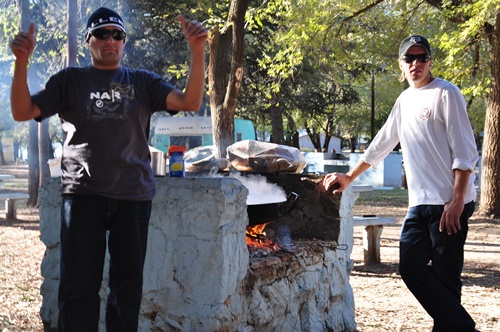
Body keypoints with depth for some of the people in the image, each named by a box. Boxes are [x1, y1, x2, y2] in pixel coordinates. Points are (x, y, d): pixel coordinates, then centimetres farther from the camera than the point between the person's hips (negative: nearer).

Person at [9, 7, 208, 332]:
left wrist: (198, 51, -18)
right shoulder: (70, 80, 9)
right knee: (79, 285, 1)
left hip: (134, 194, 1)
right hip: (83, 193, -1)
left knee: (128, 283, 9)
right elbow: (22, 112, 1)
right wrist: (22, 61, -14)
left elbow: (191, 102, -4)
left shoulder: (142, 82, 9)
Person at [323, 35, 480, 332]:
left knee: (445, 276, -7)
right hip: (420, 204, 8)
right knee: (411, 268, 3)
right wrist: (349, 178, 26)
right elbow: (381, 144, 26)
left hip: (449, 204, -8)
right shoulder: (405, 99, 16)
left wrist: (456, 201, -19)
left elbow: (465, 153, -12)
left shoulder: (445, 94, -6)